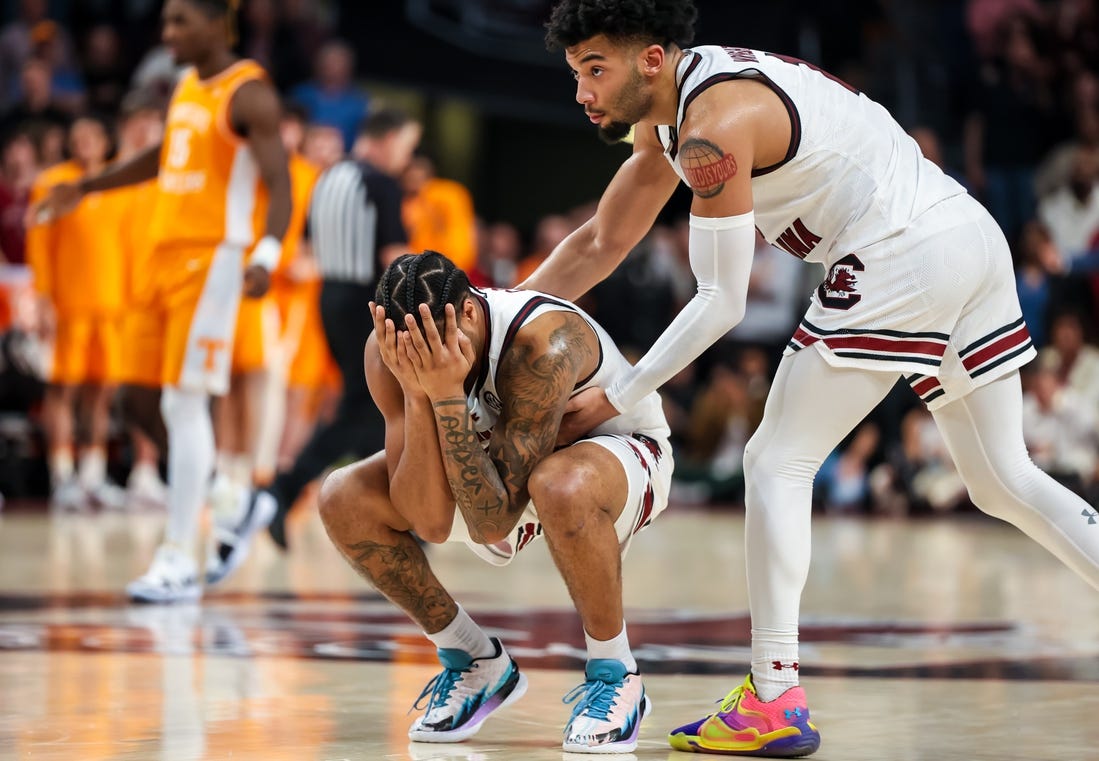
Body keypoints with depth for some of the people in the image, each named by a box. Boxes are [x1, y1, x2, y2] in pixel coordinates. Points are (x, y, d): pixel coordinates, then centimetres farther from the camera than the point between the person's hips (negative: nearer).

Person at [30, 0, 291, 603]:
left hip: (214, 258, -9)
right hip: (170, 254, 9)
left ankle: (179, 561, -10)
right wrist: (85, 188, 33)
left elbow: (280, 186, -19)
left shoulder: (248, 94, -11)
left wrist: (266, 257, -35)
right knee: (178, 406, 10)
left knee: (184, 402, -11)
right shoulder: (188, 85, 14)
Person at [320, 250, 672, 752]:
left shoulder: (544, 342, -38)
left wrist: (448, 394, -45)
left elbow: (492, 524, -39)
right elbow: (429, 521, -28)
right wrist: (417, 393, -39)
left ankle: (615, 675, -16)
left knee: (562, 486, -42)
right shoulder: (389, 354, -23)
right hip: (504, 459, 6)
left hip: (619, 450, -6)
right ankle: (476, 664, 3)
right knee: (344, 500, -14)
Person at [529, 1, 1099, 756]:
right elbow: (602, 243, 25)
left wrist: (616, 398, -4)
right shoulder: (667, 110, 17)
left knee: (776, 463, -2)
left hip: (903, 259, -10)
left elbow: (721, 302, -11)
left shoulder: (713, 126, -13)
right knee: (1004, 481, 15)